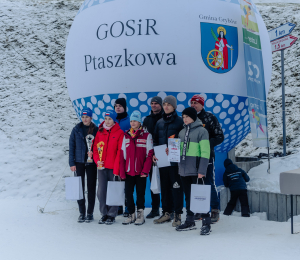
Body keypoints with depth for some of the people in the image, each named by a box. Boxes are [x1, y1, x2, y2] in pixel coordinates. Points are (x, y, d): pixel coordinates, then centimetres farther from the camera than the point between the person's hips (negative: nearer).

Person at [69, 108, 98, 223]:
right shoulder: (76, 129, 3)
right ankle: (82, 212, 11)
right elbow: (71, 146, 3)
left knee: (91, 187, 4)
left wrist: (93, 152, -14)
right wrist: (72, 163, -2)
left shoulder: (96, 130, 0)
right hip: (79, 162, 1)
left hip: (91, 163, -1)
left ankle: (90, 213, 13)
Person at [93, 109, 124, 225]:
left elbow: (120, 152, -7)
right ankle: (104, 214, 16)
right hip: (102, 167, 4)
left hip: (113, 167, -4)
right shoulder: (100, 132, 10)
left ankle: (112, 215, 12)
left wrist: (117, 169, -11)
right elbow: (95, 147, 14)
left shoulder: (119, 133, -3)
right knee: (101, 191, 4)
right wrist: (97, 160, -4)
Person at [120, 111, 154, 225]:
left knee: (140, 193, 3)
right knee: (128, 193, 4)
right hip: (128, 171, 3)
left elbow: (149, 154, -4)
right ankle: (131, 214, 16)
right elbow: (122, 155, 8)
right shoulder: (126, 136, 9)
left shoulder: (146, 136, 0)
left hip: (141, 172, -3)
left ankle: (140, 214, 14)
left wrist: (145, 170, -12)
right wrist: (122, 171, 1)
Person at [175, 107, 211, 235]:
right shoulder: (182, 132, 15)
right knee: (188, 196, 13)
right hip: (184, 169, 7)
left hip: (196, 169, -7)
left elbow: (205, 152, -11)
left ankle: (206, 223, 1)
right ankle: (190, 222, 23)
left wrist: (202, 170, -17)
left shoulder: (201, 131, -6)